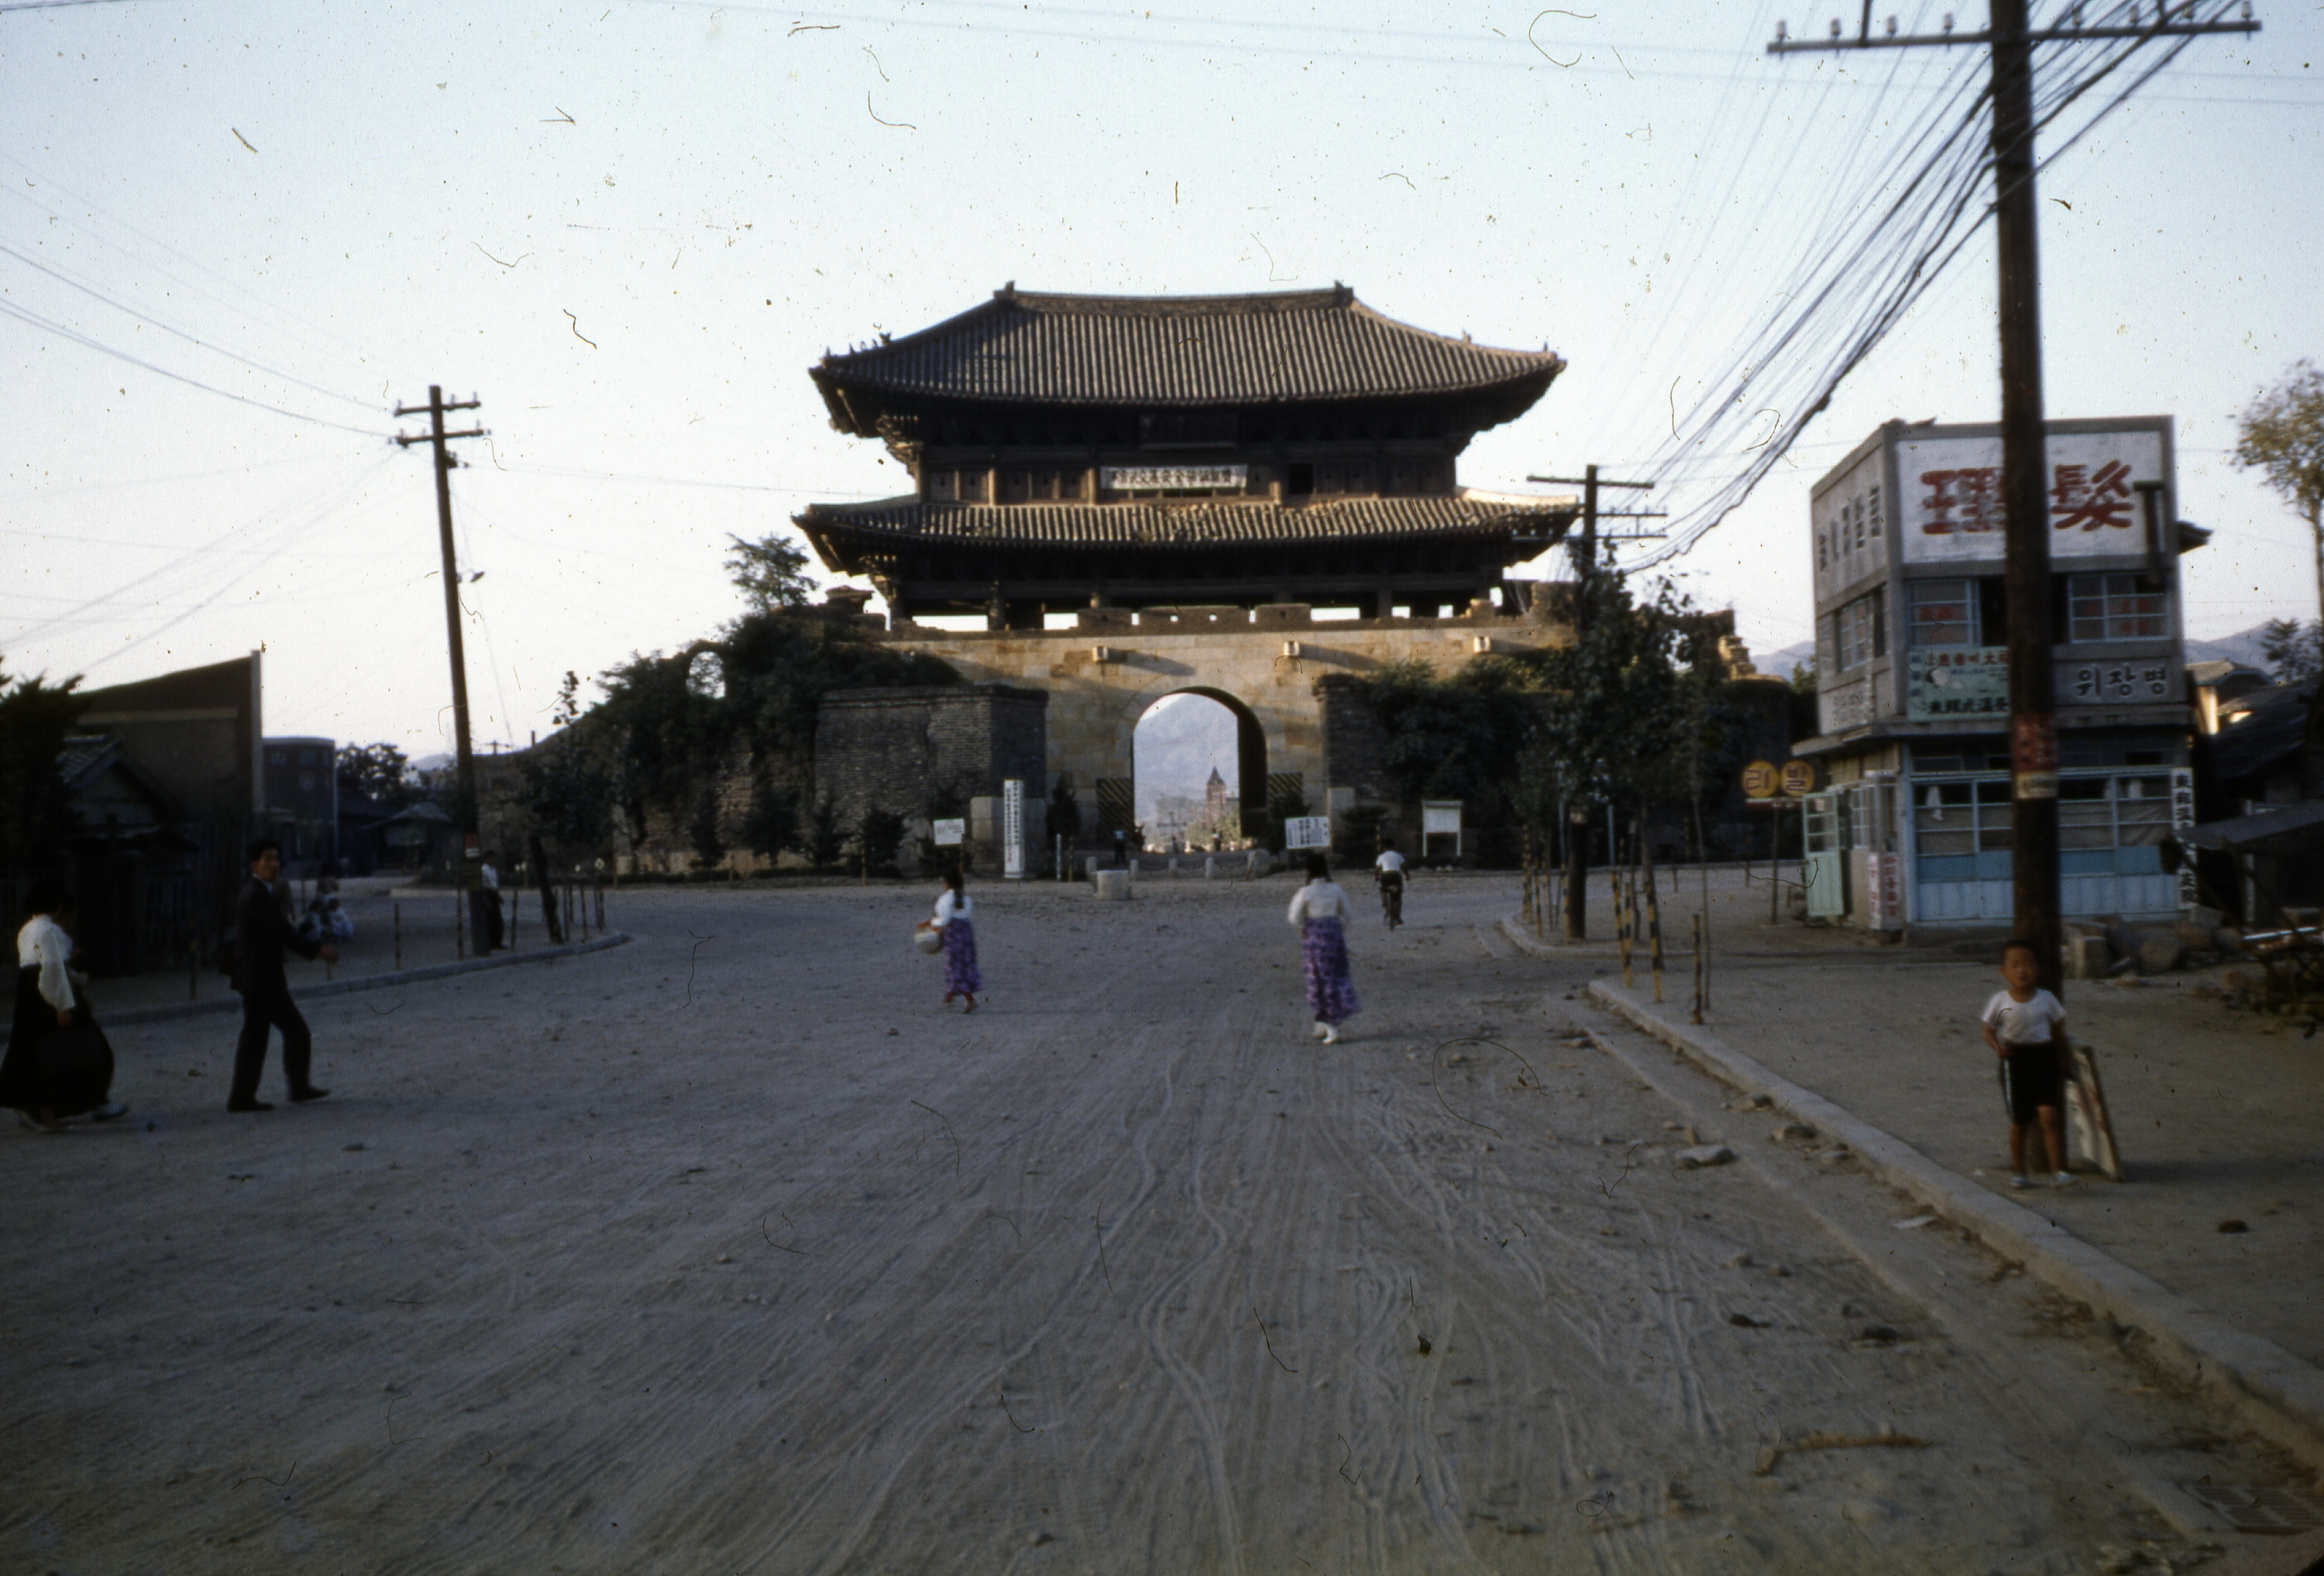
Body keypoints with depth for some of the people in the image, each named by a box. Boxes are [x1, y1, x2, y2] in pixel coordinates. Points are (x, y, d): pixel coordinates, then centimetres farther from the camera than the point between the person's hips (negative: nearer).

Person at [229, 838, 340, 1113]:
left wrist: (319, 947, 12)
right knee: (254, 1038, -4)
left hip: (268, 979, 10)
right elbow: (281, 932, -19)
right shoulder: (255, 895, -16)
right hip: (257, 978, -10)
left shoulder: (262, 893, 16)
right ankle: (241, 1098, 3)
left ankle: (300, 1088, 18)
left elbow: (282, 932, 18)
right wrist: (318, 949, -14)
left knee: (297, 1032, 12)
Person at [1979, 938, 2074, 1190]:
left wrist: (2061, 1063, 11)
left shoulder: (2046, 999, -1)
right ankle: (2018, 1171, 23)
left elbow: (2058, 1032, 10)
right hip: (2015, 1062, 0)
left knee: (2049, 1116, -13)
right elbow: (1988, 1032, 1)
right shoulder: (2000, 1002, -4)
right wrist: (1998, 1046, -19)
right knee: (2019, 1122, 8)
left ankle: (2058, 1169, -8)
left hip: (2043, 1058, 0)